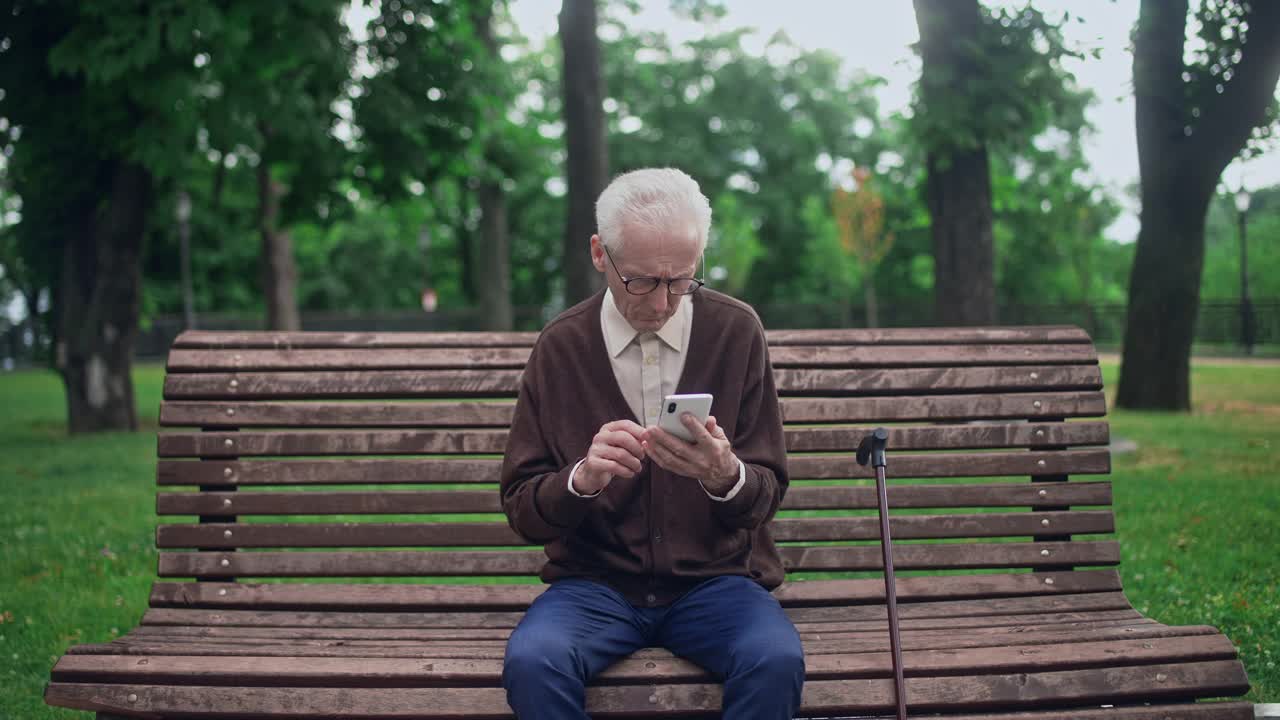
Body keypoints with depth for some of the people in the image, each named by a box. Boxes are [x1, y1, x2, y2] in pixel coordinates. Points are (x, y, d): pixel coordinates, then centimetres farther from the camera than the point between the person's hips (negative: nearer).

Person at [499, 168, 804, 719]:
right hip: (596, 584, 0)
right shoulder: (560, 346, -1)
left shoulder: (736, 331, -1)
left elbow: (766, 497, 1)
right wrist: (582, 478, -23)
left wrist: (727, 476, -24)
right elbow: (522, 512, -1)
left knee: (777, 661, -30)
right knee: (530, 662, -31)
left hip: (715, 579, 0)